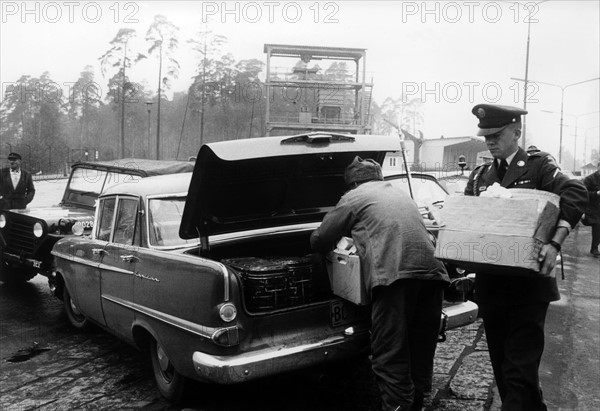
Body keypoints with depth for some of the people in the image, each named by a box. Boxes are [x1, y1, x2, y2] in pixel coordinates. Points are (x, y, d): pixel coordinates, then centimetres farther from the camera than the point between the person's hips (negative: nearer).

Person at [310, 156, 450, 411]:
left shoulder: (354, 197, 14)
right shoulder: (401, 194, 32)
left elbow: (319, 241, 18)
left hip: (393, 274, -7)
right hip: (432, 270, 7)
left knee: (391, 355, -3)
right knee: (422, 351, 16)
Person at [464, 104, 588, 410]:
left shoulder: (538, 165, -2)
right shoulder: (479, 175, 12)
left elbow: (575, 194, -17)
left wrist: (555, 243, -29)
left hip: (528, 284, -5)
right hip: (490, 283, 5)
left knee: (521, 366, -4)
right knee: (500, 363, 15)